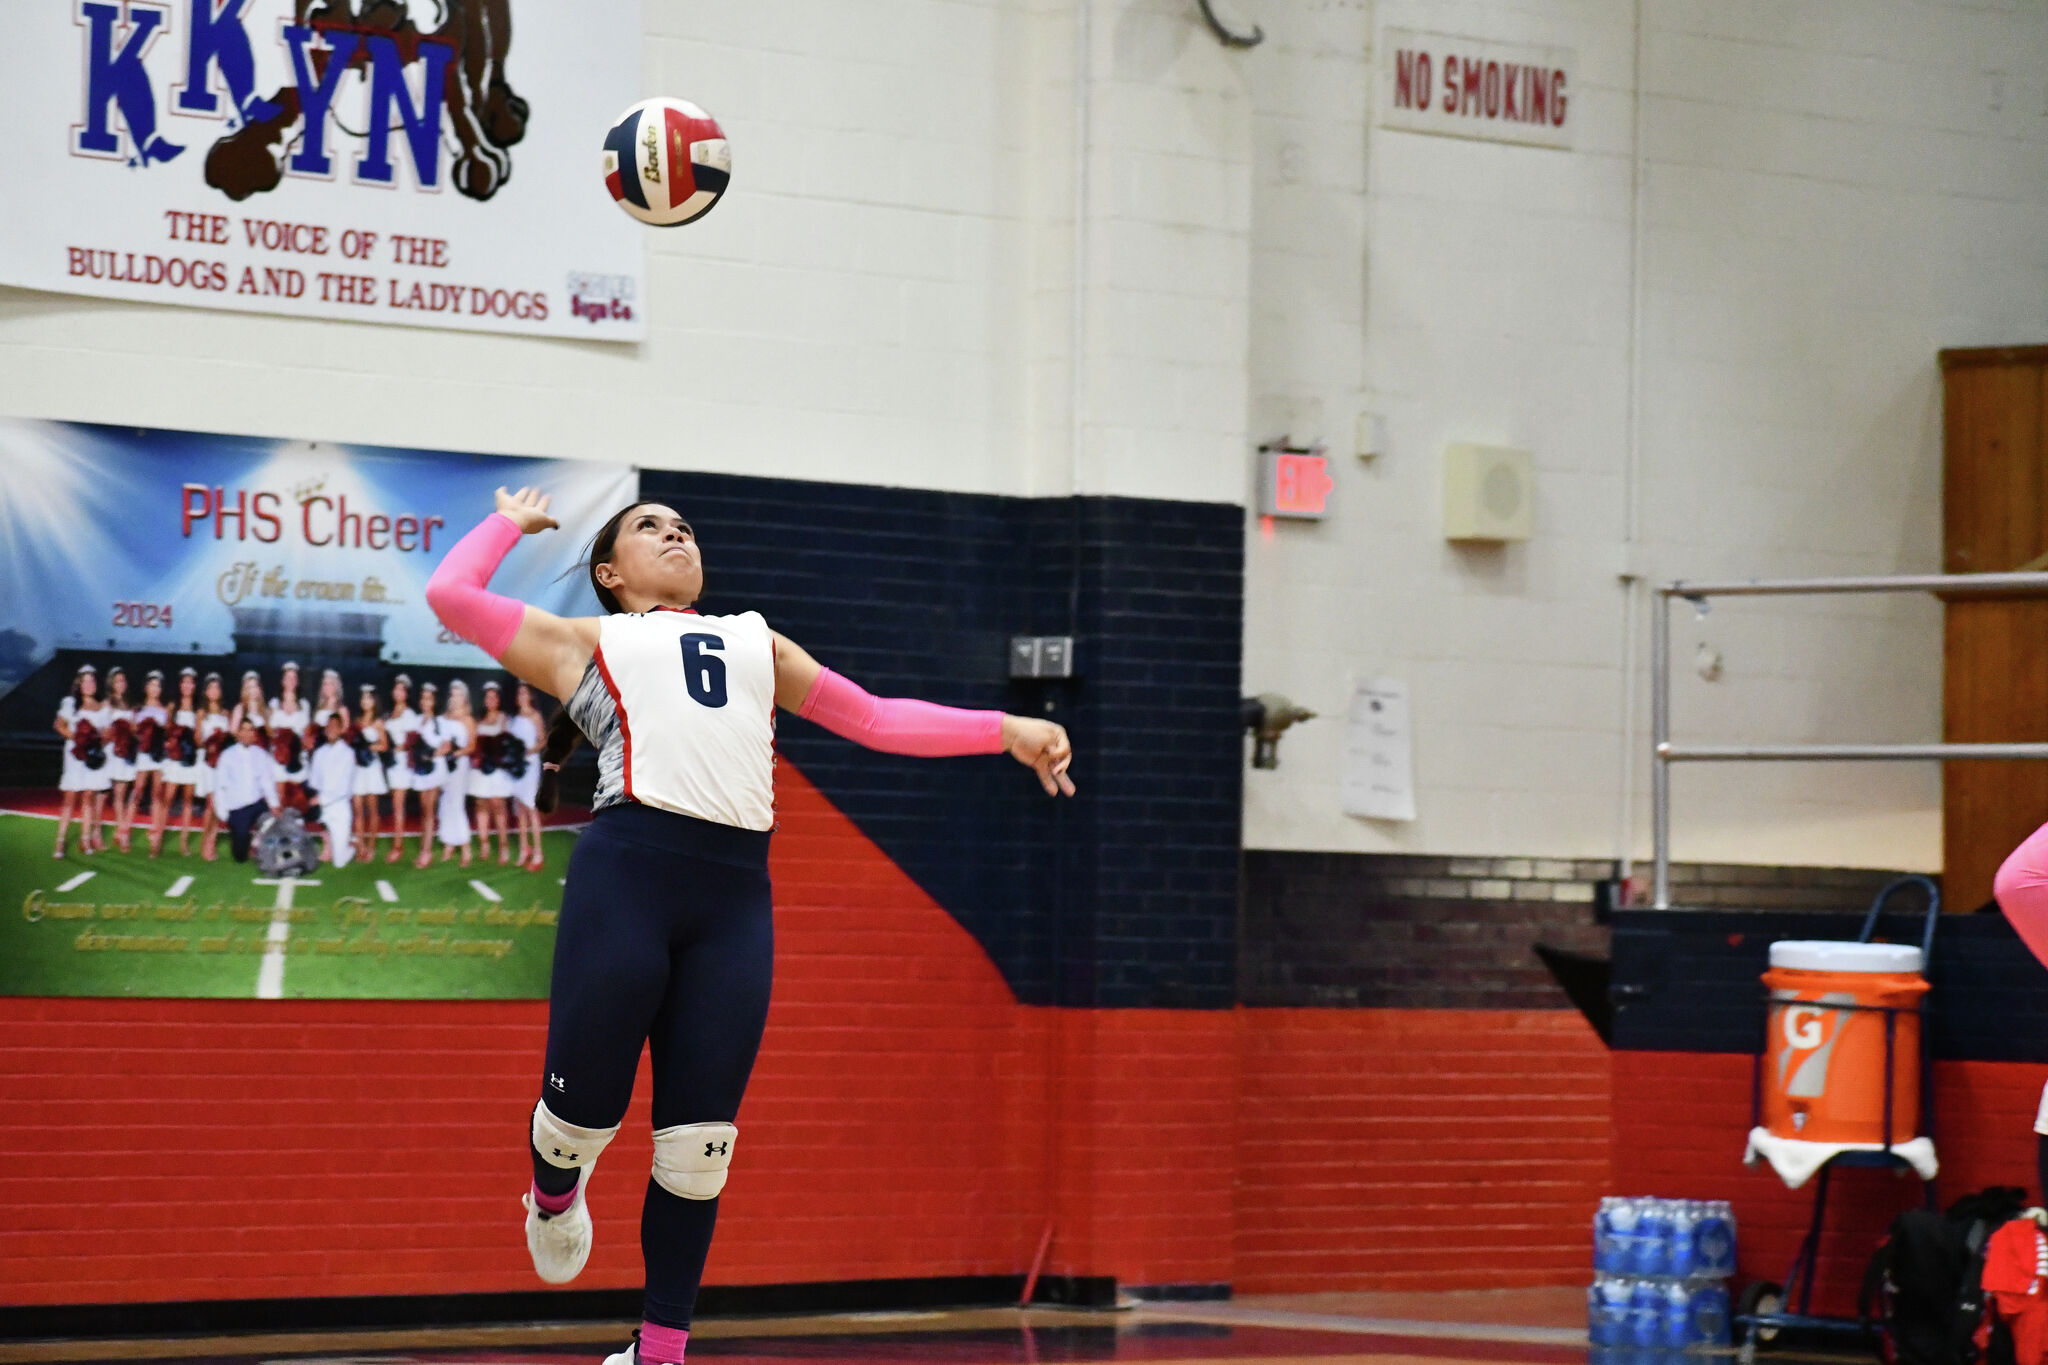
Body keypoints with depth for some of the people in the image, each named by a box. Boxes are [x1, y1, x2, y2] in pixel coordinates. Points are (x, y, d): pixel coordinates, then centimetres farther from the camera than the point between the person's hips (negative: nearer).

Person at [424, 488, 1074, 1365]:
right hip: (625, 872, -3)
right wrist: (512, 522, 28)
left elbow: (875, 719, 30)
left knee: (698, 1149, -1)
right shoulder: (587, 643, 20)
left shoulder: (756, 643, 32)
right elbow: (451, 593, 12)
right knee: (584, 1109, -2)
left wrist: (1006, 730, 21)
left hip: (735, 898, 3)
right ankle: (554, 1192, 34)